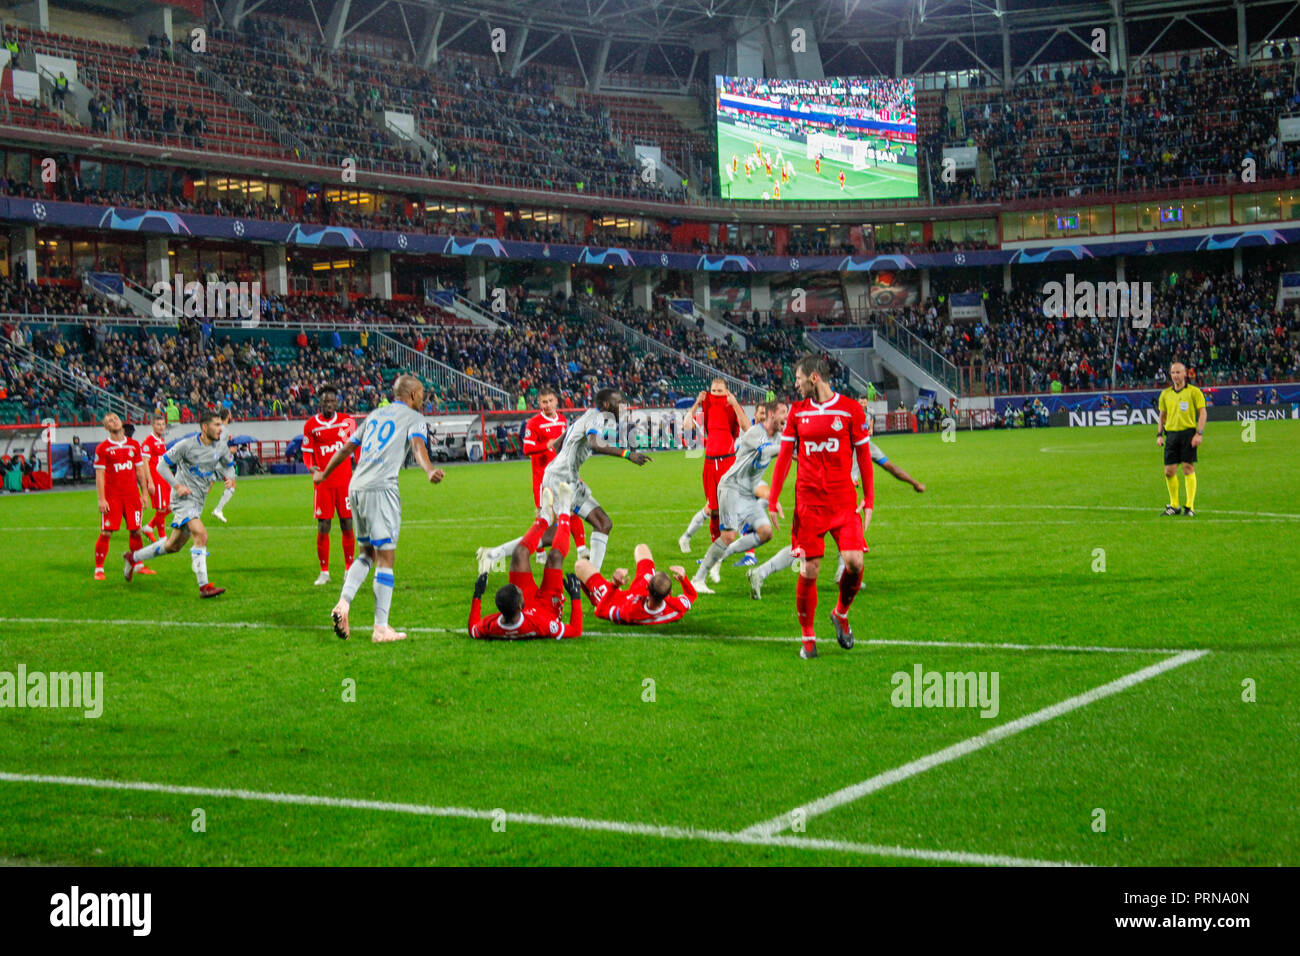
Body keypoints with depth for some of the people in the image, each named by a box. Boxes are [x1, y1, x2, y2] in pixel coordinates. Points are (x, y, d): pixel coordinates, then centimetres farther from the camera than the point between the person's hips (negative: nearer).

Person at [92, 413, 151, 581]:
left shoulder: (134, 445, 11)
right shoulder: (102, 448, -1)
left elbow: (140, 470, 16)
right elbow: (99, 475, -3)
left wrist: (144, 492, 10)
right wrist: (101, 499, -10)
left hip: (132, 494, 3)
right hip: (112, 495, -3)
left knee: (135, 531, 5)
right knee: (106, 533, -5)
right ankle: (99, 569, 1)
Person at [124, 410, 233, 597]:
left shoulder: (221, 447, 4)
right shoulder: (187, 445, -13)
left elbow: (229, 465, 22)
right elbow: (162, 465, -6)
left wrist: (229, 478, -1)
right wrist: (177, 485, -16)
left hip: (198, 501, 7)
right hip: (184, 498, -7)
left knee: (173, 546, 14)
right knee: (201, 534, -25)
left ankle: (132, 558, 35)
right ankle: (204, 586, -25)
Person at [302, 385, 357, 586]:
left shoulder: (348, 421, 3)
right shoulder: (310, 425, 2)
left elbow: (357, 447, 11)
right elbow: (306, 451, 6)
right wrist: (310, 466, -13)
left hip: (345, 481, 1)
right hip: (323, 483, 0)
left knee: (347, 526, 2)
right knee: (322, 528, -1)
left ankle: (349, 569, 13)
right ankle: (324, 572, 8)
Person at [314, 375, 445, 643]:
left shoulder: (375, 414, 24)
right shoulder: (413, 417, 6)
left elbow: (346, 447, 31)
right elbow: (417, 445, -16)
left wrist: (324, 474, 44)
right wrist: (430, 471, -34)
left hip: (356, 487, 7)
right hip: (382, 488, -7)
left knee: (368, 553, 19)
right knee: (386, 558, -3)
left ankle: (343, 603, 0)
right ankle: (381, 628, -3)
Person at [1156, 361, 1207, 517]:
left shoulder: (1193, 391, -1)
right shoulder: (1165, 394, 13)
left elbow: (1203, 413, -2)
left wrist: (1199, 433, -12)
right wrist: (1159, 434, 11)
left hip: (1188, 433, -4)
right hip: (1171, 434, 4)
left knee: (1188, 469, -6)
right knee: (1169, 471, 1)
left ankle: (1190, 506, -2)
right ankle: (1174, 505, 14)